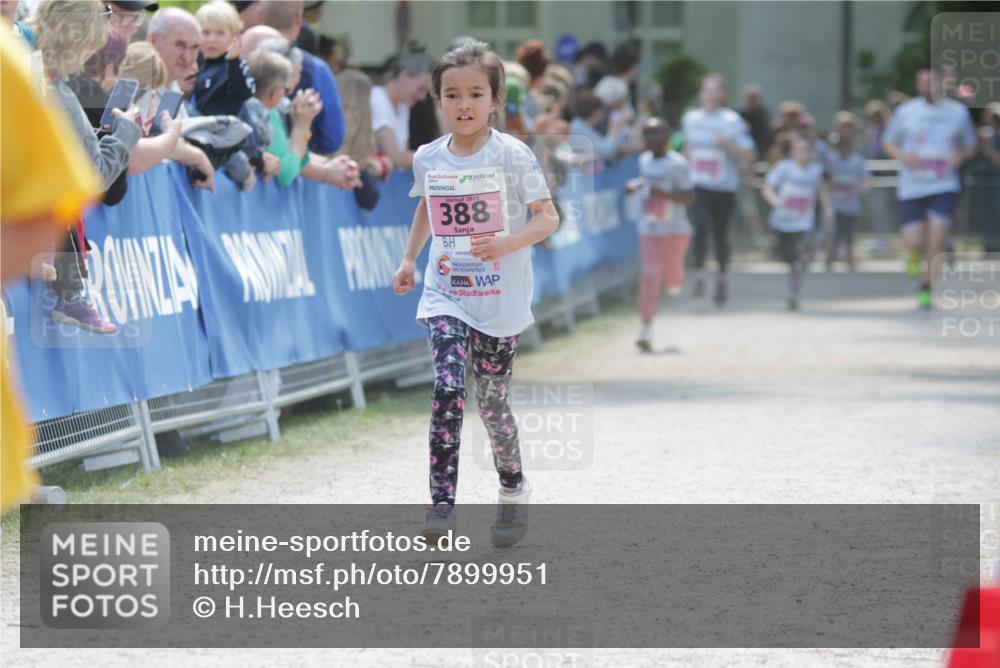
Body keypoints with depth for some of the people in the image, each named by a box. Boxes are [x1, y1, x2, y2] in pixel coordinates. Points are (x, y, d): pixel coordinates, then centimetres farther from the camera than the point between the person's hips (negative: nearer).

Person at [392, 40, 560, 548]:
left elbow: (548, 218, -9)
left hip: (499, 300, -2)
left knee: (491, 400, 6)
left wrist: (508, 243, -25)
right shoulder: (428, 158, 3)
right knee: (448, 390, -15)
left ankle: (513, 493, 29)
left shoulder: (511, 155, -9)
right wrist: (408, 259, 17)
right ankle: (441, 504, -17)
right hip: (445, 296, 2)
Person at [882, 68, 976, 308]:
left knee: (936, 239, -14)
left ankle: (926, 289, 4)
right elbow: (888, 142, 11)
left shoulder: (958, 112, 4)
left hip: (945, 187, 0)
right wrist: (903, 156, -11)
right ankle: (917, 254, 33)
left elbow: (969, 144, 19)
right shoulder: (907, 110, 2)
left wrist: (959, 156, -4)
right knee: (913, 243, -6)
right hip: (912, 187, 0)